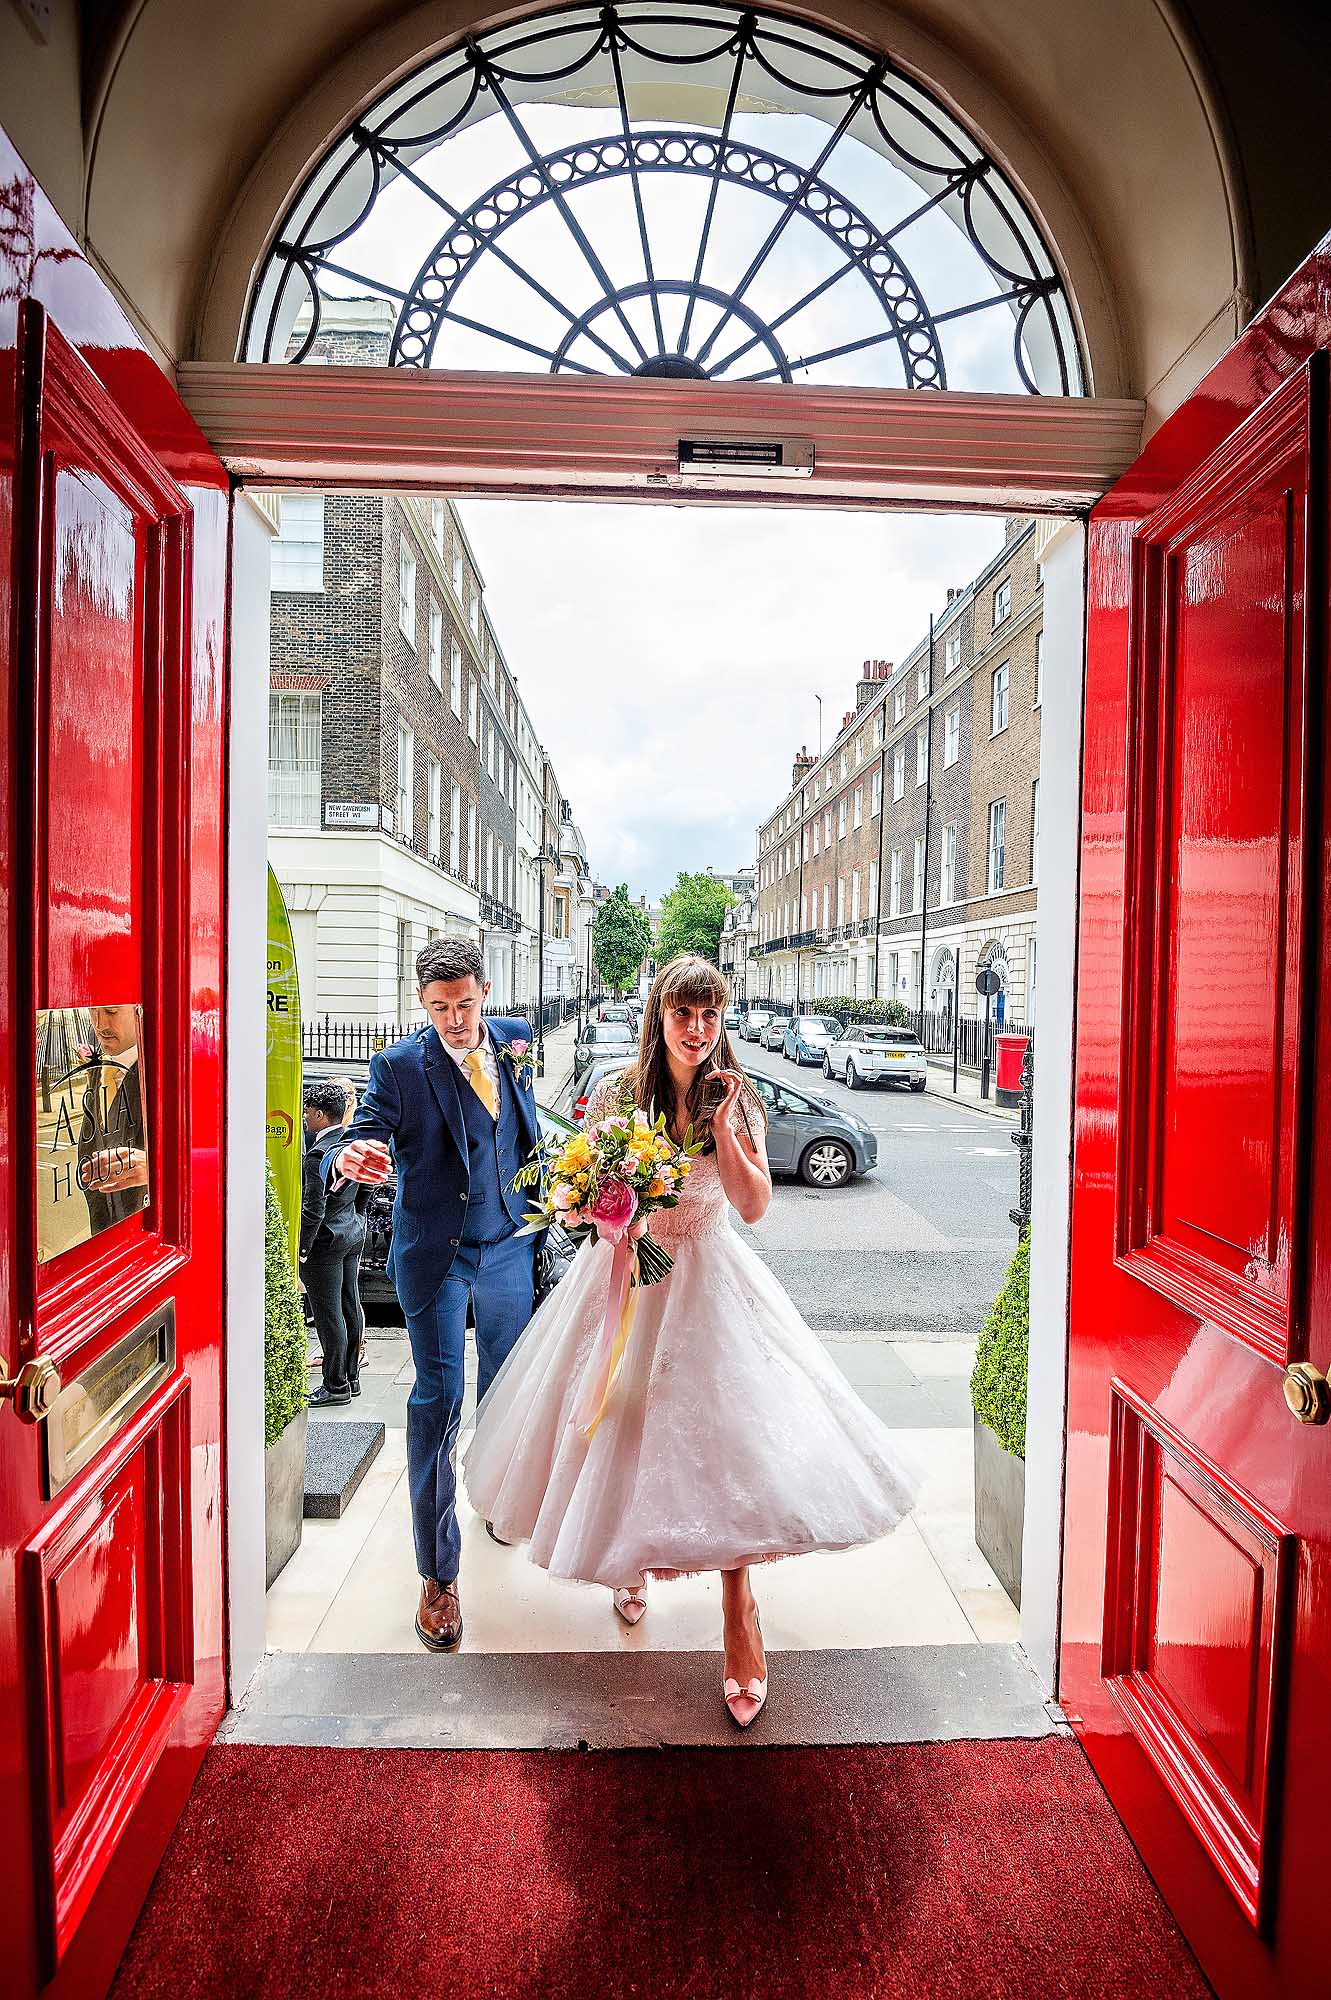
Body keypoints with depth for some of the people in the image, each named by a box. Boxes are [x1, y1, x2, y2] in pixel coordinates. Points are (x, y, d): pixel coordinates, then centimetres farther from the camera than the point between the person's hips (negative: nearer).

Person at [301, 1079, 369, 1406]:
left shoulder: (318, 1155, -21)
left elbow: (313, 1209, -21)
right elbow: (364, 1191, 15)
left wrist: (300, 1250, -14)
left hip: (326, 1241, -9)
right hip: (354, 1235, 9)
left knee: (328, 1314, 1)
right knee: (350, 1308, 15)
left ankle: (336, 1385, 10)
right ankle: (351, 1377, 25)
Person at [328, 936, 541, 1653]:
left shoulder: (514, 1044, -1)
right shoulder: (400, 1065, -14)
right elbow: (360, 1142, -19)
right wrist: (349, 1158, -43)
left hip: (509, 1245, 4)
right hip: (435, 1254, -4)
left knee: (506, 1386, 20)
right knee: (437, 1399, -1)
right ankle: (438, 1575, 14)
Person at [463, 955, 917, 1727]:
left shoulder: (739, 1099, -5)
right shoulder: (617, 1094, -7)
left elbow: (756, 1206, -11)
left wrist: (722, 1125, -22)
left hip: (711, 1283, 0)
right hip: (629, 1276, 1)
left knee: (724, 1439, -4)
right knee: (625, 1431, 13)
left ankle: (740, 1618, 12)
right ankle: (630, 1560, 44)